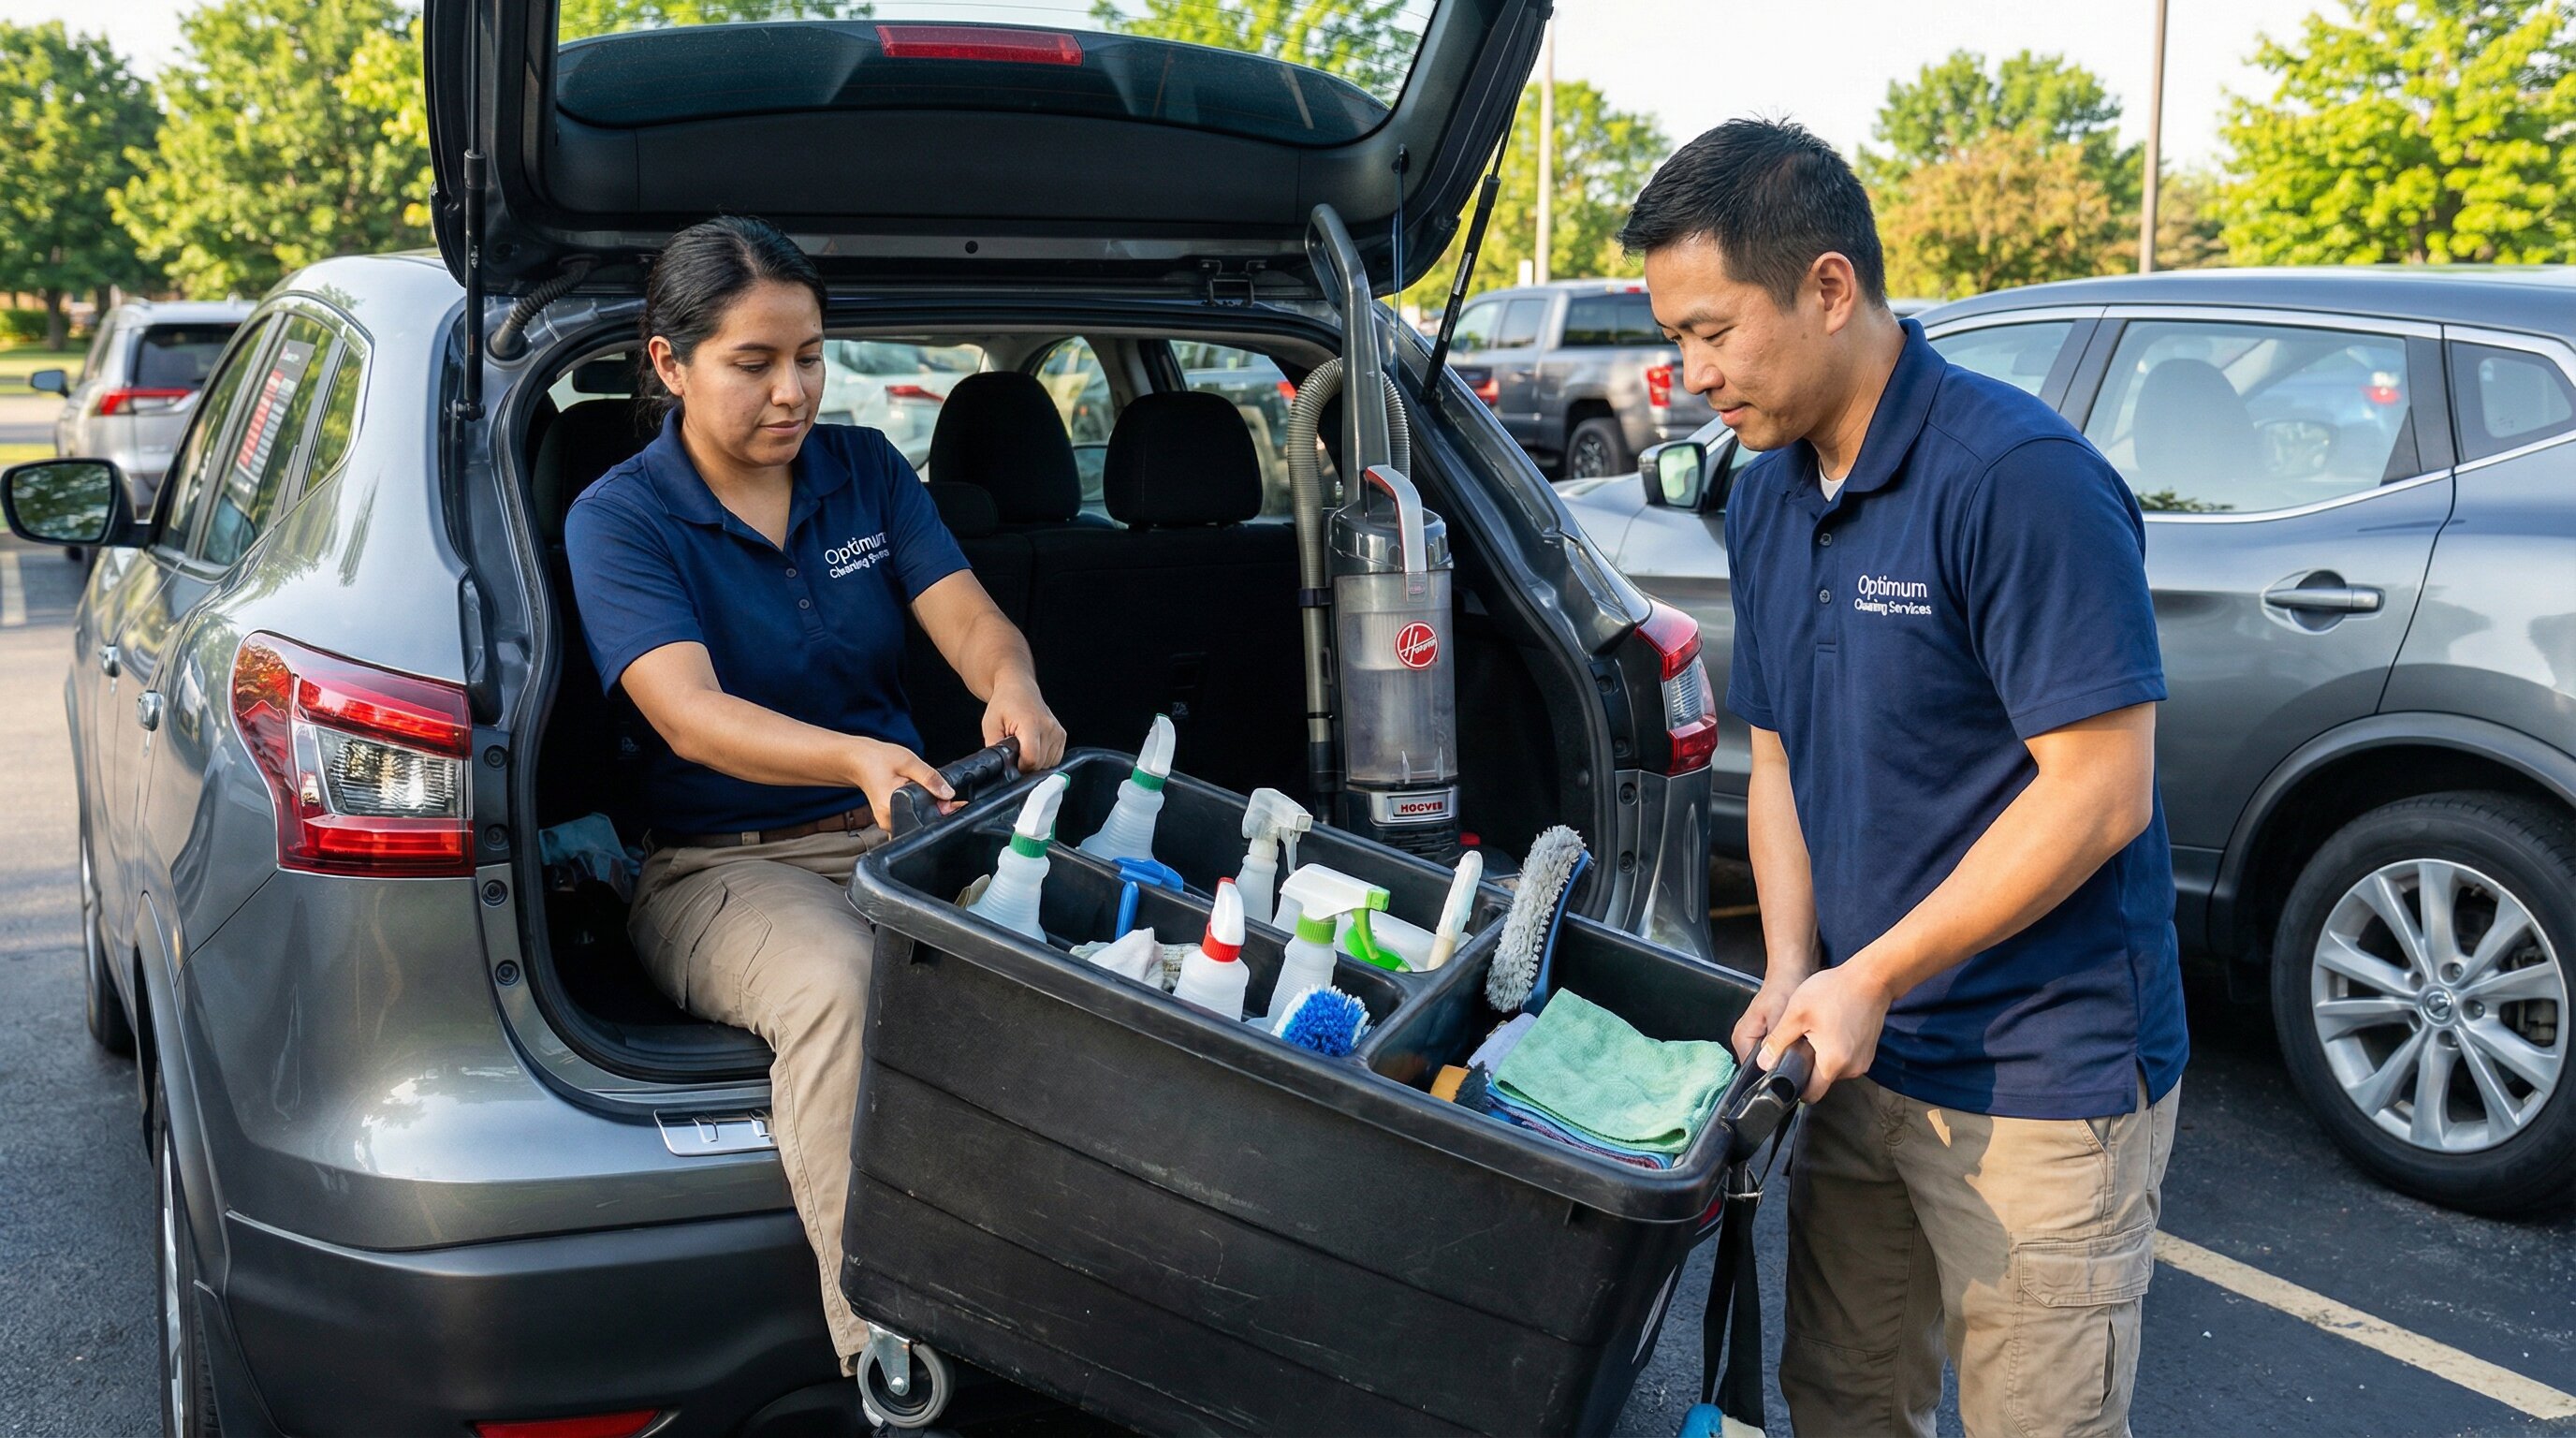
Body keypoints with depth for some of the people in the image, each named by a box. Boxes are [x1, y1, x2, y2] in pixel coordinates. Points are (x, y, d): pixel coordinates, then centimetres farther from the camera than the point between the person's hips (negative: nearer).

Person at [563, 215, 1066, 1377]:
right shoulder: (619, 518, -4)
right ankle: (884, 1353, -36)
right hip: (719, 865, -4)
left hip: (902, 837, 4)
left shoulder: (865, 471, 11)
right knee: (835, 976, -38)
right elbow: (689, 714, -19)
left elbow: (968, 619, 0)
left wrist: (1012, 686, -27)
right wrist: (857, 759, -39)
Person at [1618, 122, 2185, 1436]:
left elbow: (2099, 793, -22)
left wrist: (1870, 979, -19)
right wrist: (1791, 973, -4)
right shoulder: (1767, 497, 6)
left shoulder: (2020, 479, -20)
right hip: (1862, 1058, 7)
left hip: (2040, 1079, -7)